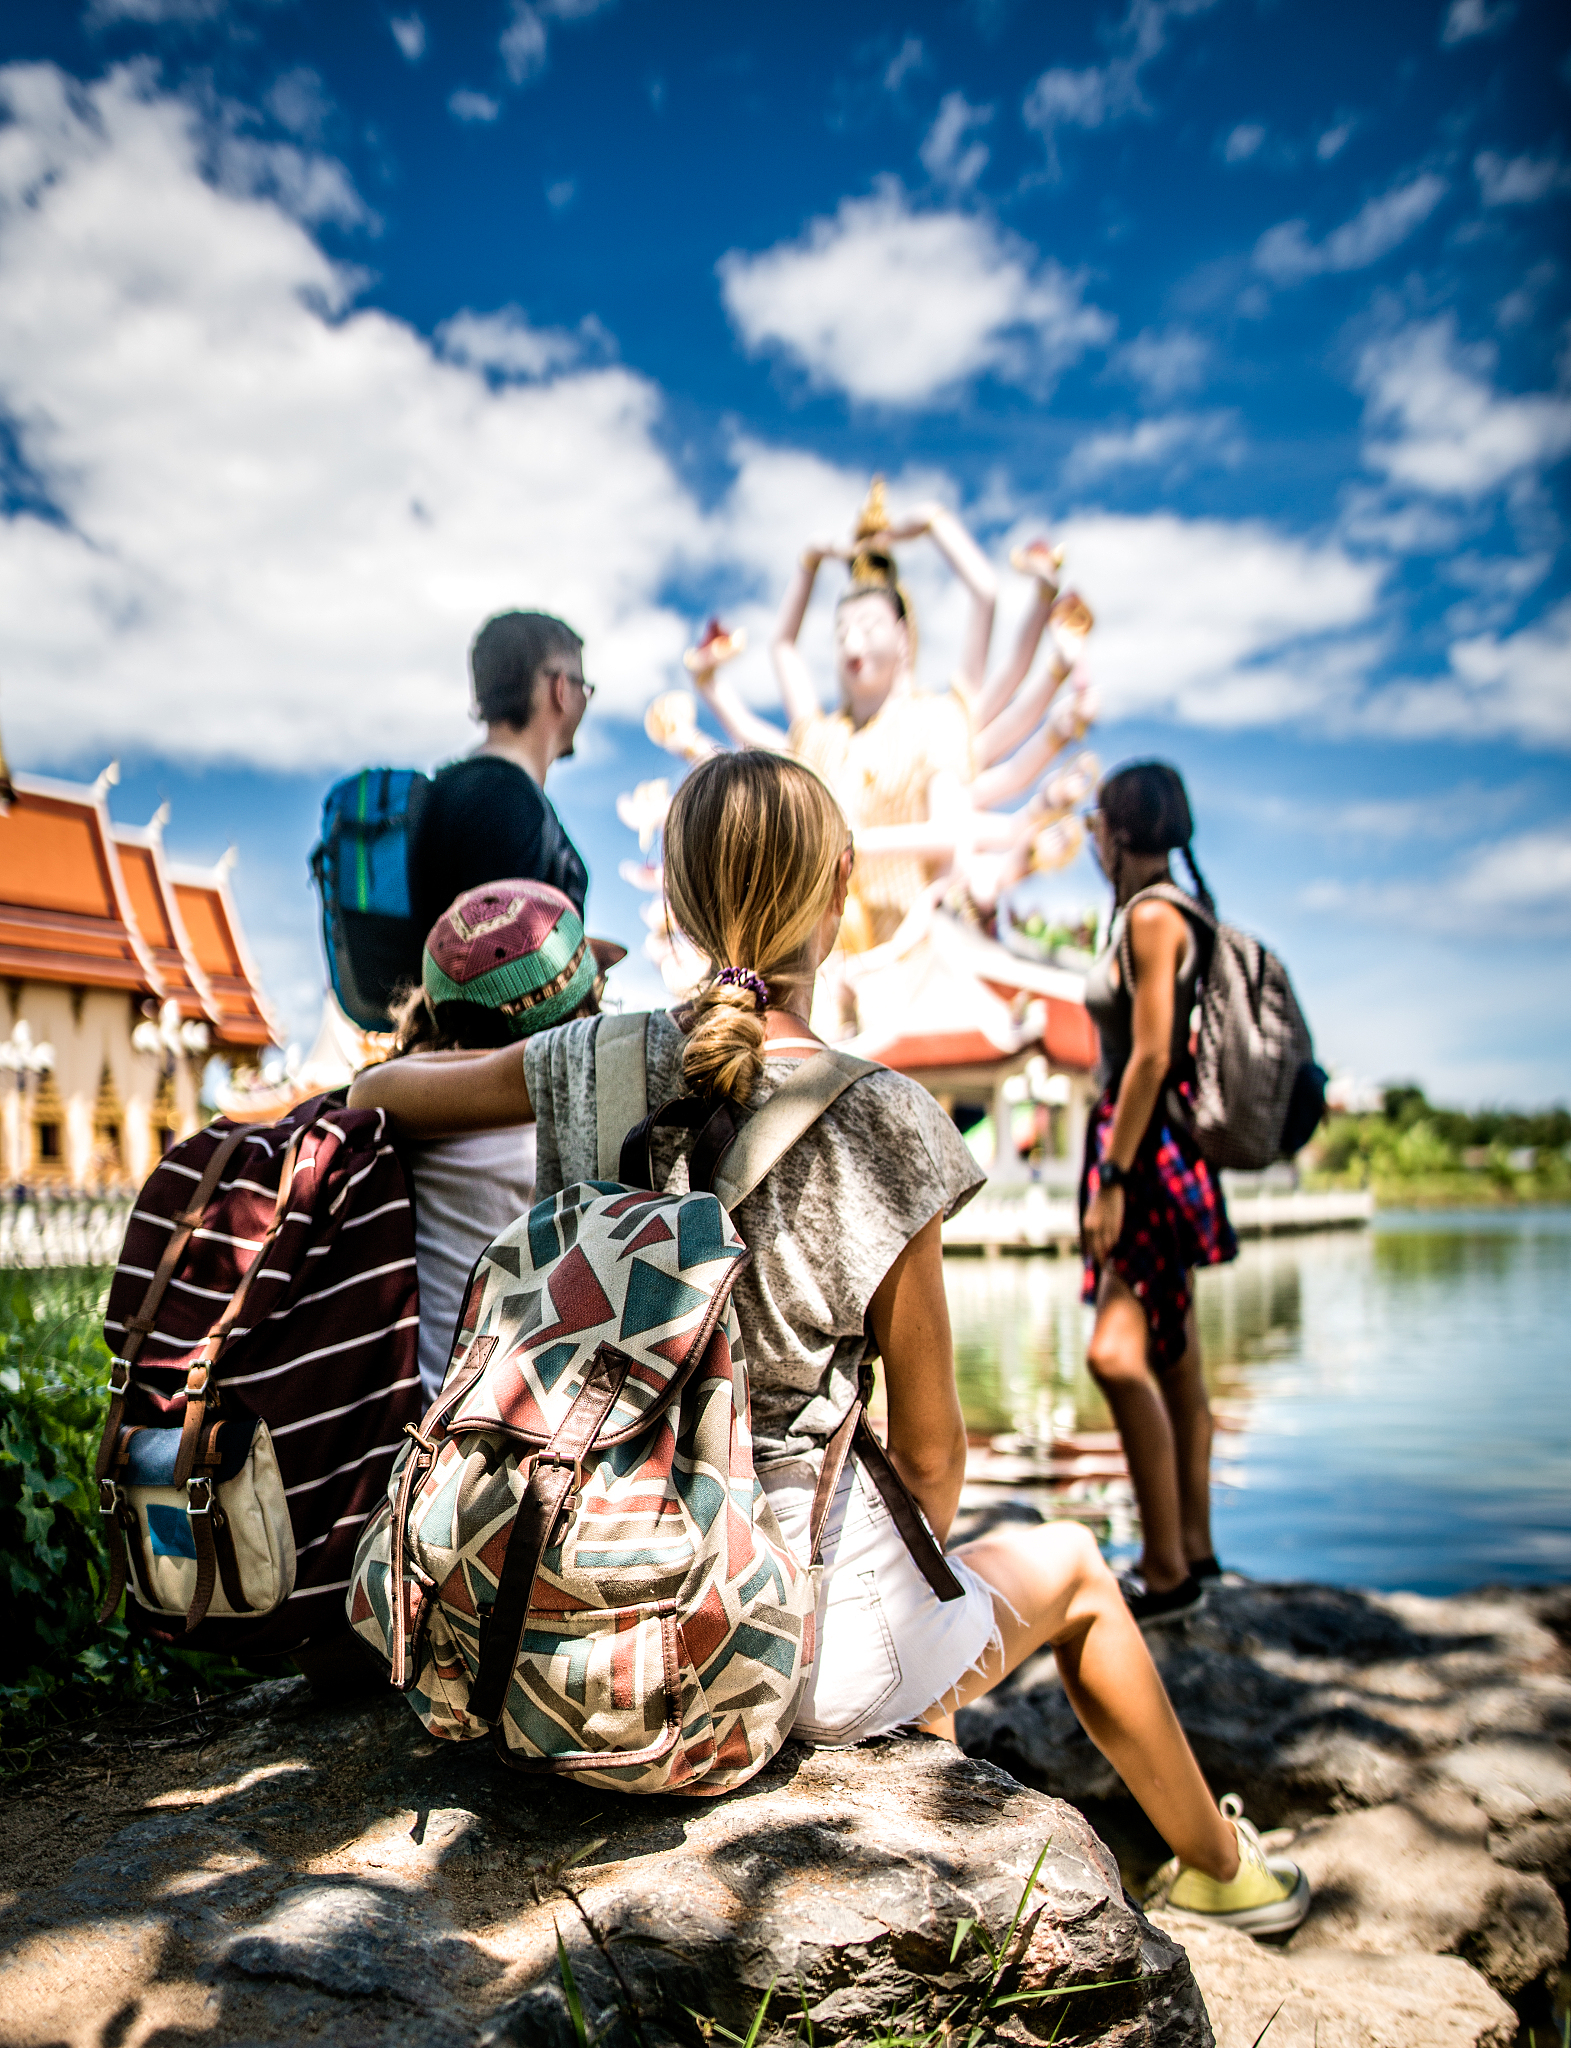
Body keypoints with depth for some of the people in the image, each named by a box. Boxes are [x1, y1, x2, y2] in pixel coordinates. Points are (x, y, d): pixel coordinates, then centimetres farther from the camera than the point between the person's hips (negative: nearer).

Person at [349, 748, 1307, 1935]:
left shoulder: (601, 1065, -7)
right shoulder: (878, 1119, -18)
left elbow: (380, 1091, 11)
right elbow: (931, 1451, -9)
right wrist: (914, 1558, 11)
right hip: (803, 1638, -5)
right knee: (1070, 1568, 24)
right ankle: (1216, 1863, 46)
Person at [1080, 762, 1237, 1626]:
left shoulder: (1152, 915, -14)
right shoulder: (1160, 912, 15)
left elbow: (1150, 1056, -20)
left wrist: (1111, 1180, -21)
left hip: (1153, 1149, -10)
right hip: (1153, 1149, 10)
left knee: (1117, 1355, -15)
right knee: (1172, 1358, 14)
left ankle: (1168, 1571, -7)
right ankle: (1193, 1548, 24)